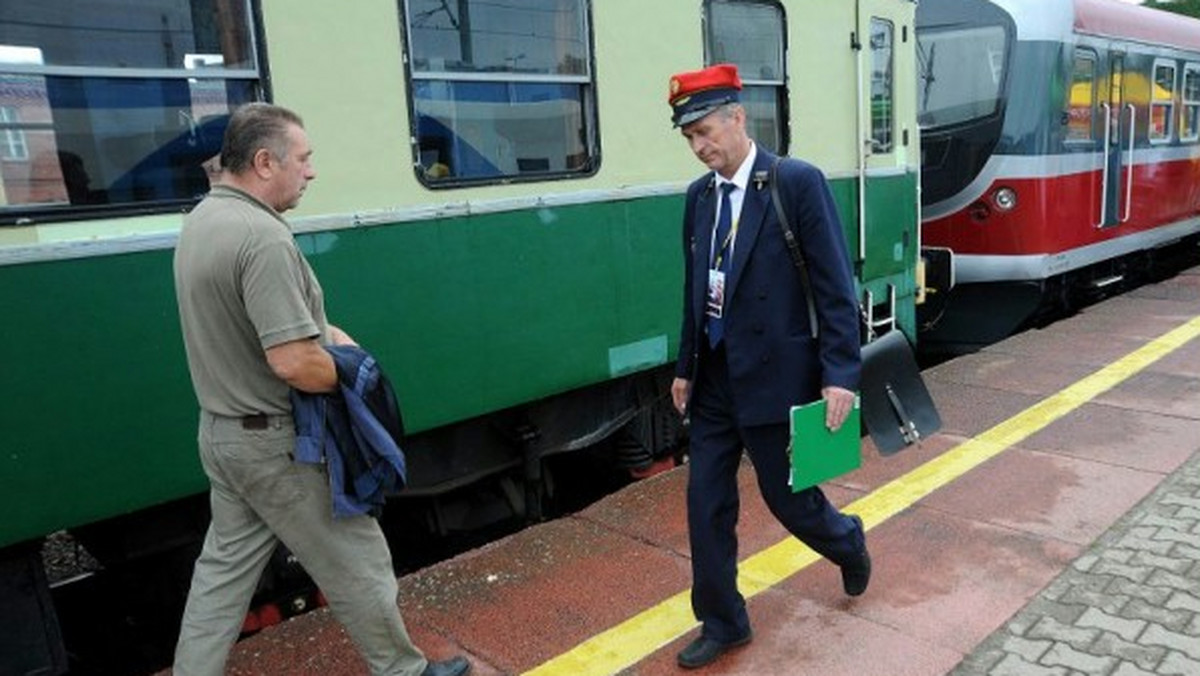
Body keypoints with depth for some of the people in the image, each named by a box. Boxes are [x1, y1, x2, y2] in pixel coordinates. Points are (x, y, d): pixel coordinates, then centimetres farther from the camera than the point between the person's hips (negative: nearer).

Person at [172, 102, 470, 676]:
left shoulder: (201, 219, 6)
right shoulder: (262, 235, -26)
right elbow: (295, 364, -31)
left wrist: (328, 332, 6)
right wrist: (346, 373, -12)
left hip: (222, 431, 9)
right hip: (278, 441, -9)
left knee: (226, 564, 20)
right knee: (356, 564, 8)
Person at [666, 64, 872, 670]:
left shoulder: (798, 182, -11)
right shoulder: (699, 195, 7)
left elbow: (836, 286, -12)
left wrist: (840, 374, -16)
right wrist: (686, 367, 13)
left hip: (775, 376, -5)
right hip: (714, 380, 6)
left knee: (786, 495, 10)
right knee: (706, 504, 8)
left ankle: (848, 543, 44)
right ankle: (722, 623, 27)